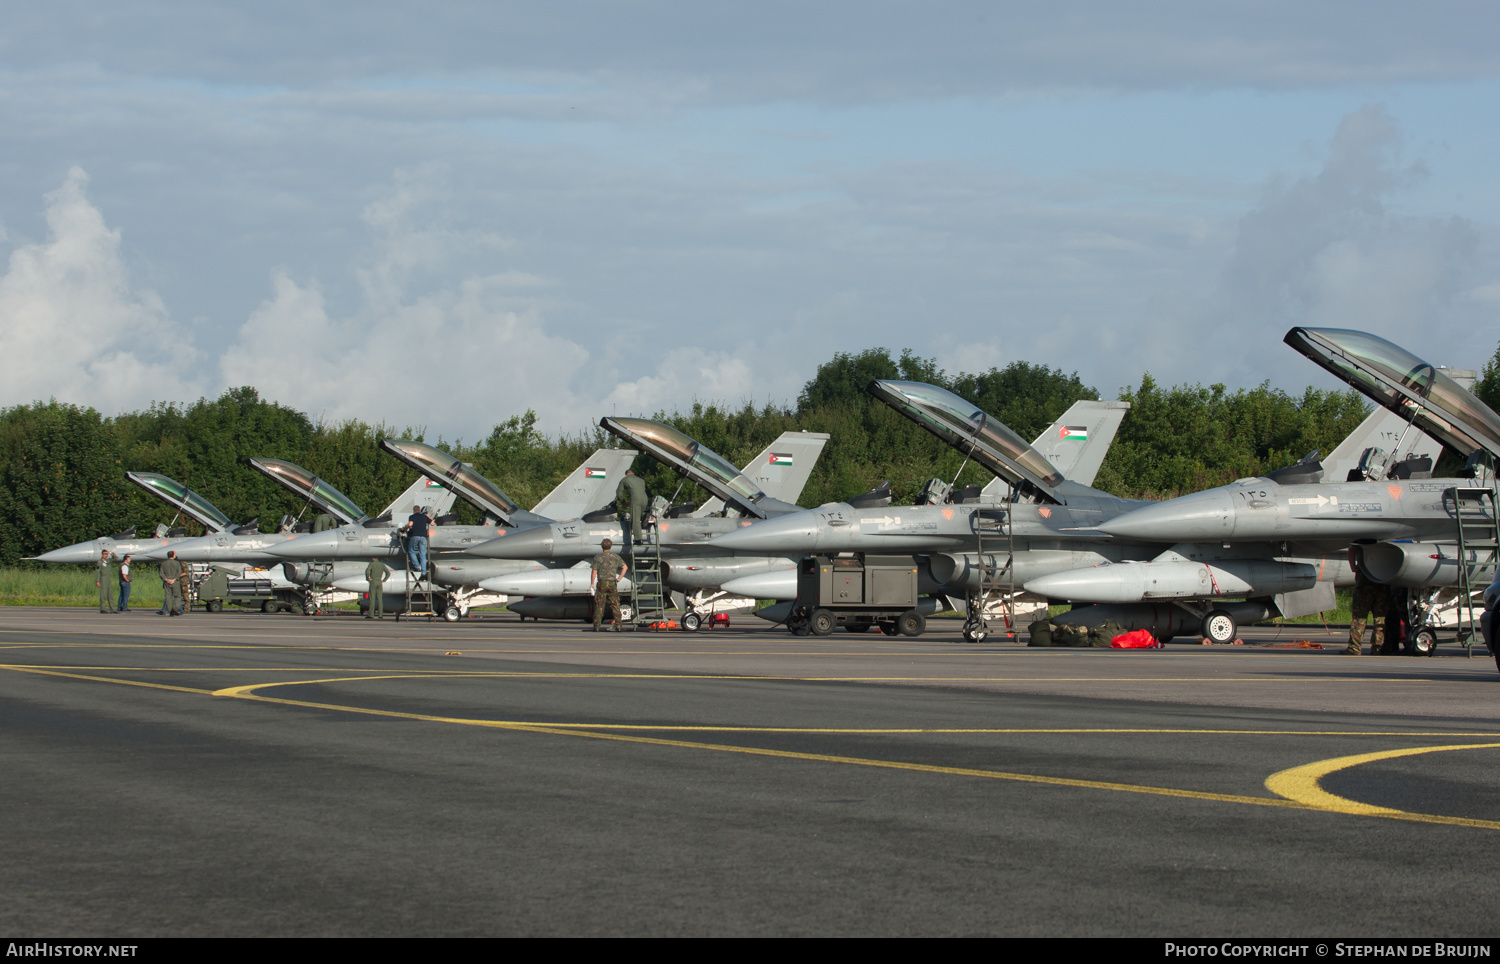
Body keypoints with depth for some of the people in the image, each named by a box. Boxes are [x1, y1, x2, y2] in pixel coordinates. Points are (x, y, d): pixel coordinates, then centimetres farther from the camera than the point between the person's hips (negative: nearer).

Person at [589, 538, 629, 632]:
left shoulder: (598, 557, -3)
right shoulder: (615, 557, 6)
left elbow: (594, 571, -7)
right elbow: (625, 567, 3)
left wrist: (592, 584, -1)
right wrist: (618, 579, 5)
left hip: (601, 583, -2)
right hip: (612, 584, 2)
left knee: (599, 606, 1)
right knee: (615, 605, 6)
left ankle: (596, 627, -1)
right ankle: (618, 626, 1)